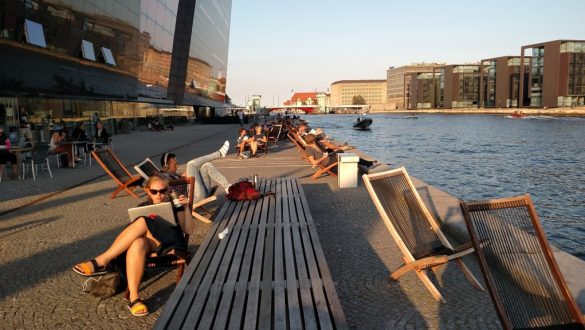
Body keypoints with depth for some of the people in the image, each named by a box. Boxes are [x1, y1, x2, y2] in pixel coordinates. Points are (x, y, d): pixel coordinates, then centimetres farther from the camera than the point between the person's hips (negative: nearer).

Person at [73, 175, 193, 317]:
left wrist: (186, 208, -6)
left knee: (143, 222, -30)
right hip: (148, 244, 3)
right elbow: (134, 231, 14)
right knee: (137, 243, -37)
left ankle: (101, 261, -30)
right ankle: (133, 298, -45)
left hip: (171, 245, -2)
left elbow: (188, 230, 5)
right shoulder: (143, 207, 24)